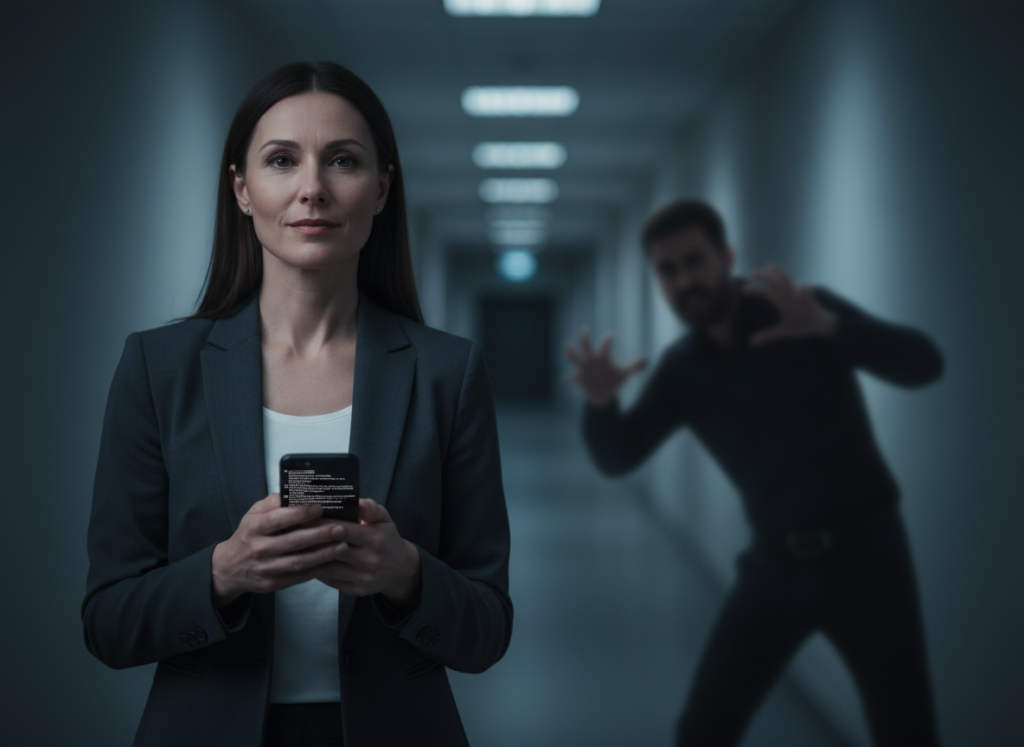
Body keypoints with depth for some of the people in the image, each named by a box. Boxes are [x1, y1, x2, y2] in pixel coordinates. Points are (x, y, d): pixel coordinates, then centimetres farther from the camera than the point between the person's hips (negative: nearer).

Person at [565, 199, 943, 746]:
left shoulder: (808, 310, -9)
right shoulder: (681, 370, 3)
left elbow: (924, 364, -21)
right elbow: (617, 457, -2)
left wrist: (828, 326, -40)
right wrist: (600, 401, -25)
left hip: (864, 555, -3)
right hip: (775, 565, 4)